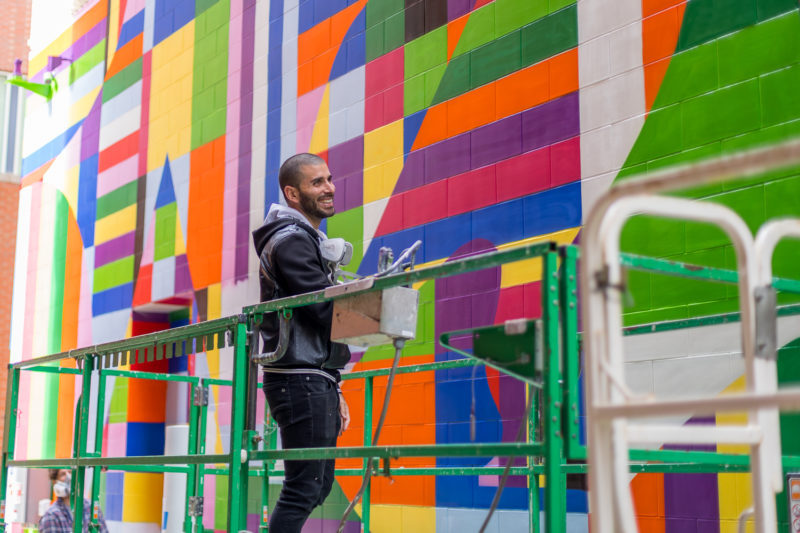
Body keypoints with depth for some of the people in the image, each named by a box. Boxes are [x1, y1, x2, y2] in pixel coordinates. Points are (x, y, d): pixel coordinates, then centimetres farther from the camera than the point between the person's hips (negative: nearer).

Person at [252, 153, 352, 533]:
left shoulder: (308, 240, 23)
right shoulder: (291, 240, -9)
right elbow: (326, 309, -20)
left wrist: (334, 391, 21)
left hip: (316, 379, 10)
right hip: (300, 379, -10)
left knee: (318, 485, 13)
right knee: (304, 487, -11)